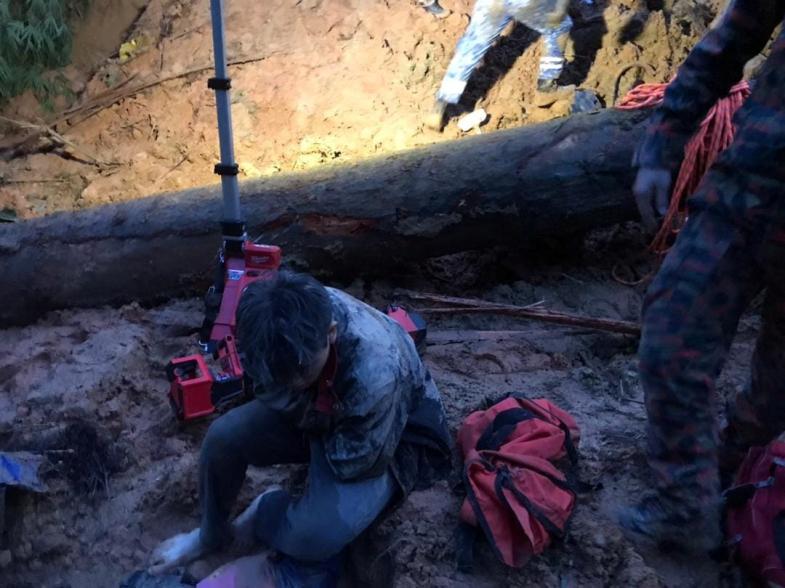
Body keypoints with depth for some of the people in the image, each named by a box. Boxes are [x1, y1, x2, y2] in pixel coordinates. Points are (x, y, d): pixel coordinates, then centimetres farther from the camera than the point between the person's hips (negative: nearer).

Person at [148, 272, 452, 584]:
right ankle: (212, 534, 18)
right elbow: (269, 392, -4)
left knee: (314, 535, -30)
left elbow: (352, 464, -26)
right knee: (222, 436, -13)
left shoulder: (375, 373, -44)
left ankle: (265, 516, 9)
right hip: (315, 410, 6)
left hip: (382, 441, -5)